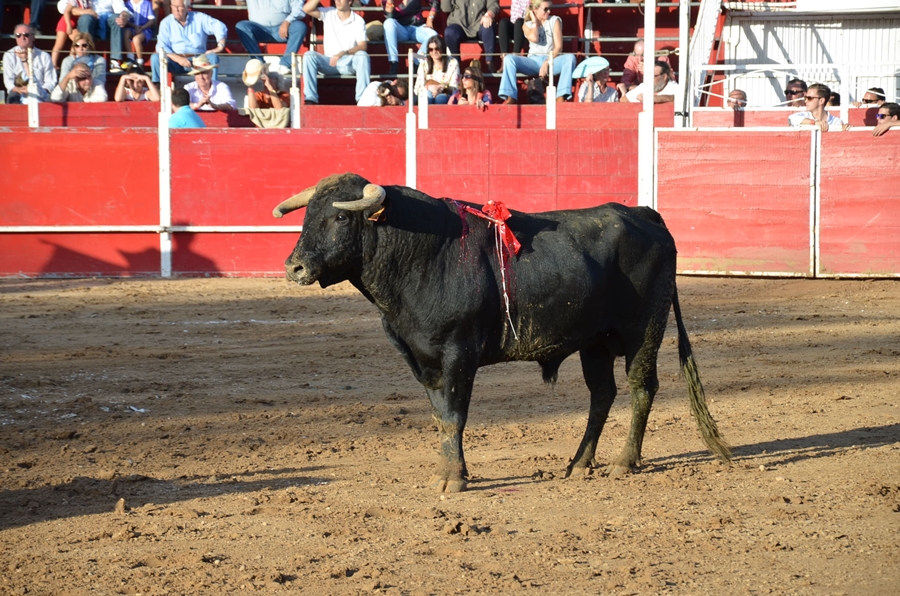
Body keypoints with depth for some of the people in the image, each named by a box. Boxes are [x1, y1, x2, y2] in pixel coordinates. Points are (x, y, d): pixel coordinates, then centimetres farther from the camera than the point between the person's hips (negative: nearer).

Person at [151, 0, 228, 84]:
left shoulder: (199, 18, 5)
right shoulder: (166, 23, 6)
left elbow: (219, 27, -4)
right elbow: (161, 46, -4)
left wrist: (220, 46, -21)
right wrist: (178, 59, -21)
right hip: (175, 60, 1)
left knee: (213, 57, -30)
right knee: (155, 58, -26)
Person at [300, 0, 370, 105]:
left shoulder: (358, 21, -1)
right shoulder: (328, 14, 7)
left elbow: (363, 46, -11)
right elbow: (306, 9, -5)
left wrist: (344, 53, -28)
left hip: (350, 62, -2)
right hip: (330, 62, 2)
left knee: (362, 56, -33)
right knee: (309, 55, -24)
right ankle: (310, 99, -33)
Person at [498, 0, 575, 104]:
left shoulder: (555, 21, 7)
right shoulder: (527, 25, 11)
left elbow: (558, 47, -3)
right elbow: (534, 38, -13)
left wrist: (547, 63, -16)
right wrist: (535, 22, 2)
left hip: (552, 60, -1)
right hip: (533, 61, 1)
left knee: (570, 58, -33)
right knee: (509, 59, -26)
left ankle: (560, 98, -43)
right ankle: (510, 98, -37)